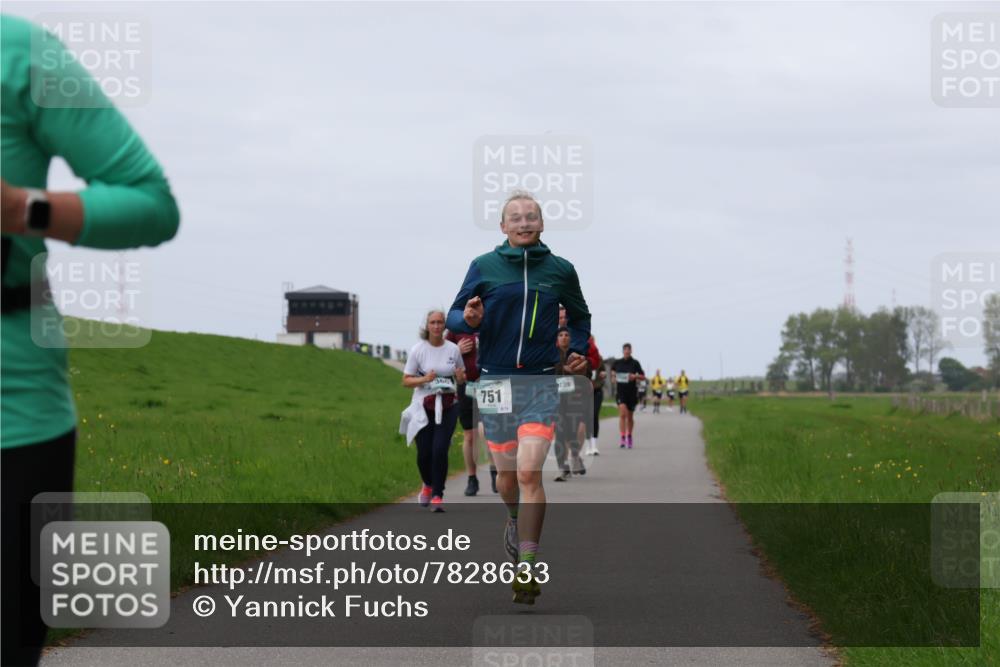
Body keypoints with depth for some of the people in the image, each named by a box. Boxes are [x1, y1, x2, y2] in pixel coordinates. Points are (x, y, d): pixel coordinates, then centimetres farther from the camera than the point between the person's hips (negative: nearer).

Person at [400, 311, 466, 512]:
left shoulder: (453, 349, 2)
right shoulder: (418, 350, -3)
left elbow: (462, 378, 14)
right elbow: (406, 380, -1)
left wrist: (461, 377, -11)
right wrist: (424, 379, -19)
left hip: (447, 406, 0)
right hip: (423, 407, 0)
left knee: (440, 450, -14)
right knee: (424, 452, 0)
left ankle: (437, 495, -5)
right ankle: (428, 485, 31)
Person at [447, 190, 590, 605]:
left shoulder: (560, 270, 5)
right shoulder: (484, 267, 2)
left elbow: (579, 316, 22)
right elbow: (454, 315, 5)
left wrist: (578, 350, 6)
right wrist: (468, 320, -17)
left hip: (540, 384, -1)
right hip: (495, 381, 1)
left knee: (528, 472, -16)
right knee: (506, 478, 10)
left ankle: (527, 569, -15)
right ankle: (515, 521, 45)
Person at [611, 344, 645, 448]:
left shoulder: (635, 363, -1)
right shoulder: (617, 363, 3)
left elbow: (643, 377, 1)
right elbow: (612, 371, 22)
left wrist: (635, 376, -16)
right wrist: (614, 377, 4)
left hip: (632, 392, 1)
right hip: (620, 391, -1)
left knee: (630, 416, 12)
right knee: (622, 414, -18)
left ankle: (629, 437, 33)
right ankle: (623, 438, -21)